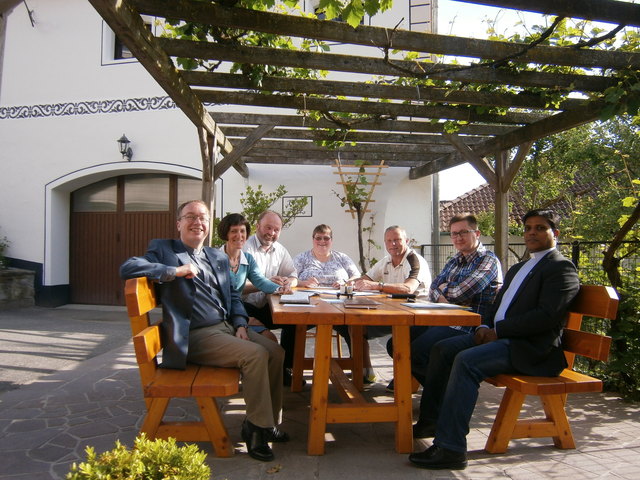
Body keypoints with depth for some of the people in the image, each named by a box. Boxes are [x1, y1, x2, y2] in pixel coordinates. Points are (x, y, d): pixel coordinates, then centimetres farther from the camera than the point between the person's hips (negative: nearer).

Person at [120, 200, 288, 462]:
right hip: (196, 336, -7)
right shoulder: (163, 249, 1)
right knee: (255, 354, -24)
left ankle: (268, 420, 10)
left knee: (276, 352, -7)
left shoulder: (219, 256, 19)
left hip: (226, 326, 7)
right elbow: (127, 267, -15)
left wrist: (240, 324, 3)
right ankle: (256, 427, -8)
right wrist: (176, 271, -21)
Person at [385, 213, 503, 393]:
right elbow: (433, 290, 13)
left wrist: (444, 289, 3)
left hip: (465, 326, -8)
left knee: (416, 352, -27)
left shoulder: (488, 260, -7)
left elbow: (462, 293, -18)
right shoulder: (454, 261, 19)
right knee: (395, 344, 1)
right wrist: (441, 298, -10)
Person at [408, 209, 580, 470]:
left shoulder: (561, 267, -5)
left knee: (466, 361, -29)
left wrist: (497, 330, -16)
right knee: (442, 348, 0)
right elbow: (497, 304, 24)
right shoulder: (518, 268, 24)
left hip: (530, 347, -9)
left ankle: (450, 449, -26)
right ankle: (429, 421, 8)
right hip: (500, 336, 9)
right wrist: (485, 326, 1)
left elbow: (547, 316, -17)